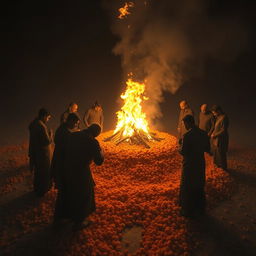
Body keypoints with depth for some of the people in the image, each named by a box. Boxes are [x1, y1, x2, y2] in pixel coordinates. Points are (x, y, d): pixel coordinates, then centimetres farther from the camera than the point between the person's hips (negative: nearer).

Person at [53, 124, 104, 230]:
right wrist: (100, 151, 2)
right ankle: (78, 222, 34)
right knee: (82, 197, 18)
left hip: (66, 170, 6)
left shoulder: (72, 135, -3)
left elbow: (64, 151, 4)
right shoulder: (92, 142, -20)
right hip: (81, 173, -5)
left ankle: (58, 218, 43)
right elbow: (99, 161, -15)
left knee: (64, 193, 25)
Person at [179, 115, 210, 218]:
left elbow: (183, 152, -20)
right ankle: (200, 209, 37)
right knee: (199, 187, 22)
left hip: (189, 165, -6)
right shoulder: (204, 134, -3)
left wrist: (180, 146, -1)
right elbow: (207, 149, 5)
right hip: (200, 164, 6)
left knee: (187, 189, 11)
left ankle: (188, 211, 24)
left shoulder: (187, 136, -22)